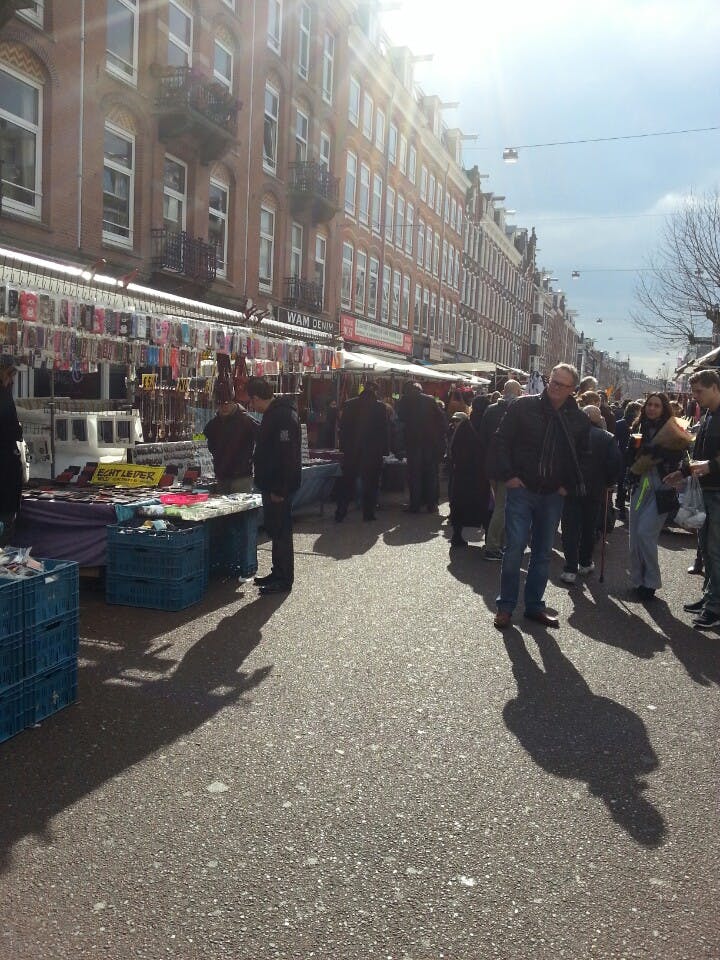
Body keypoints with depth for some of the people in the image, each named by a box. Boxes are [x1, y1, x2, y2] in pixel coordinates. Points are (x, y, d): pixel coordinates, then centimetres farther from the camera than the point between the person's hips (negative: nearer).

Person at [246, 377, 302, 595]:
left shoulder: (283, 415, -19)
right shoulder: (273, 413, 14)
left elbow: (287, 455, -25)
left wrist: (279, 489, -25)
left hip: (279, 487, -10)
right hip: (272, 485, 10)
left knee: (281, 530, -3)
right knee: (274, 528, 16)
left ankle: (284, 580, 5)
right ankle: (278, 573, 27)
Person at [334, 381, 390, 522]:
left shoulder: (349, 404, -1)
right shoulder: (380, 407, -8)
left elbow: (343, 428, 2)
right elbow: (385, 430, -7)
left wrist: (343, 447, 8)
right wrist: (385, 450, -1)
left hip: (351, 451, 2)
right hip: (373, 452, -2)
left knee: (346, 484, 9)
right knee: (370, 483, 8)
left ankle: (340, 514, 9)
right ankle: (368, 513, 9)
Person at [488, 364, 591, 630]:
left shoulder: (579, 420, 3)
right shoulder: (524, 406, -6)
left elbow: (583, 456, 14)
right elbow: (501, 441, -3)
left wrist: (569, 485, 4)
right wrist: (508, 475, -9)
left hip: (553, 496, 3)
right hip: (521, 489, -3)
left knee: (543, 553, 11)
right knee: (514, 548, -5)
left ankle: (534, 605, 23)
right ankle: (505, 605, 8)